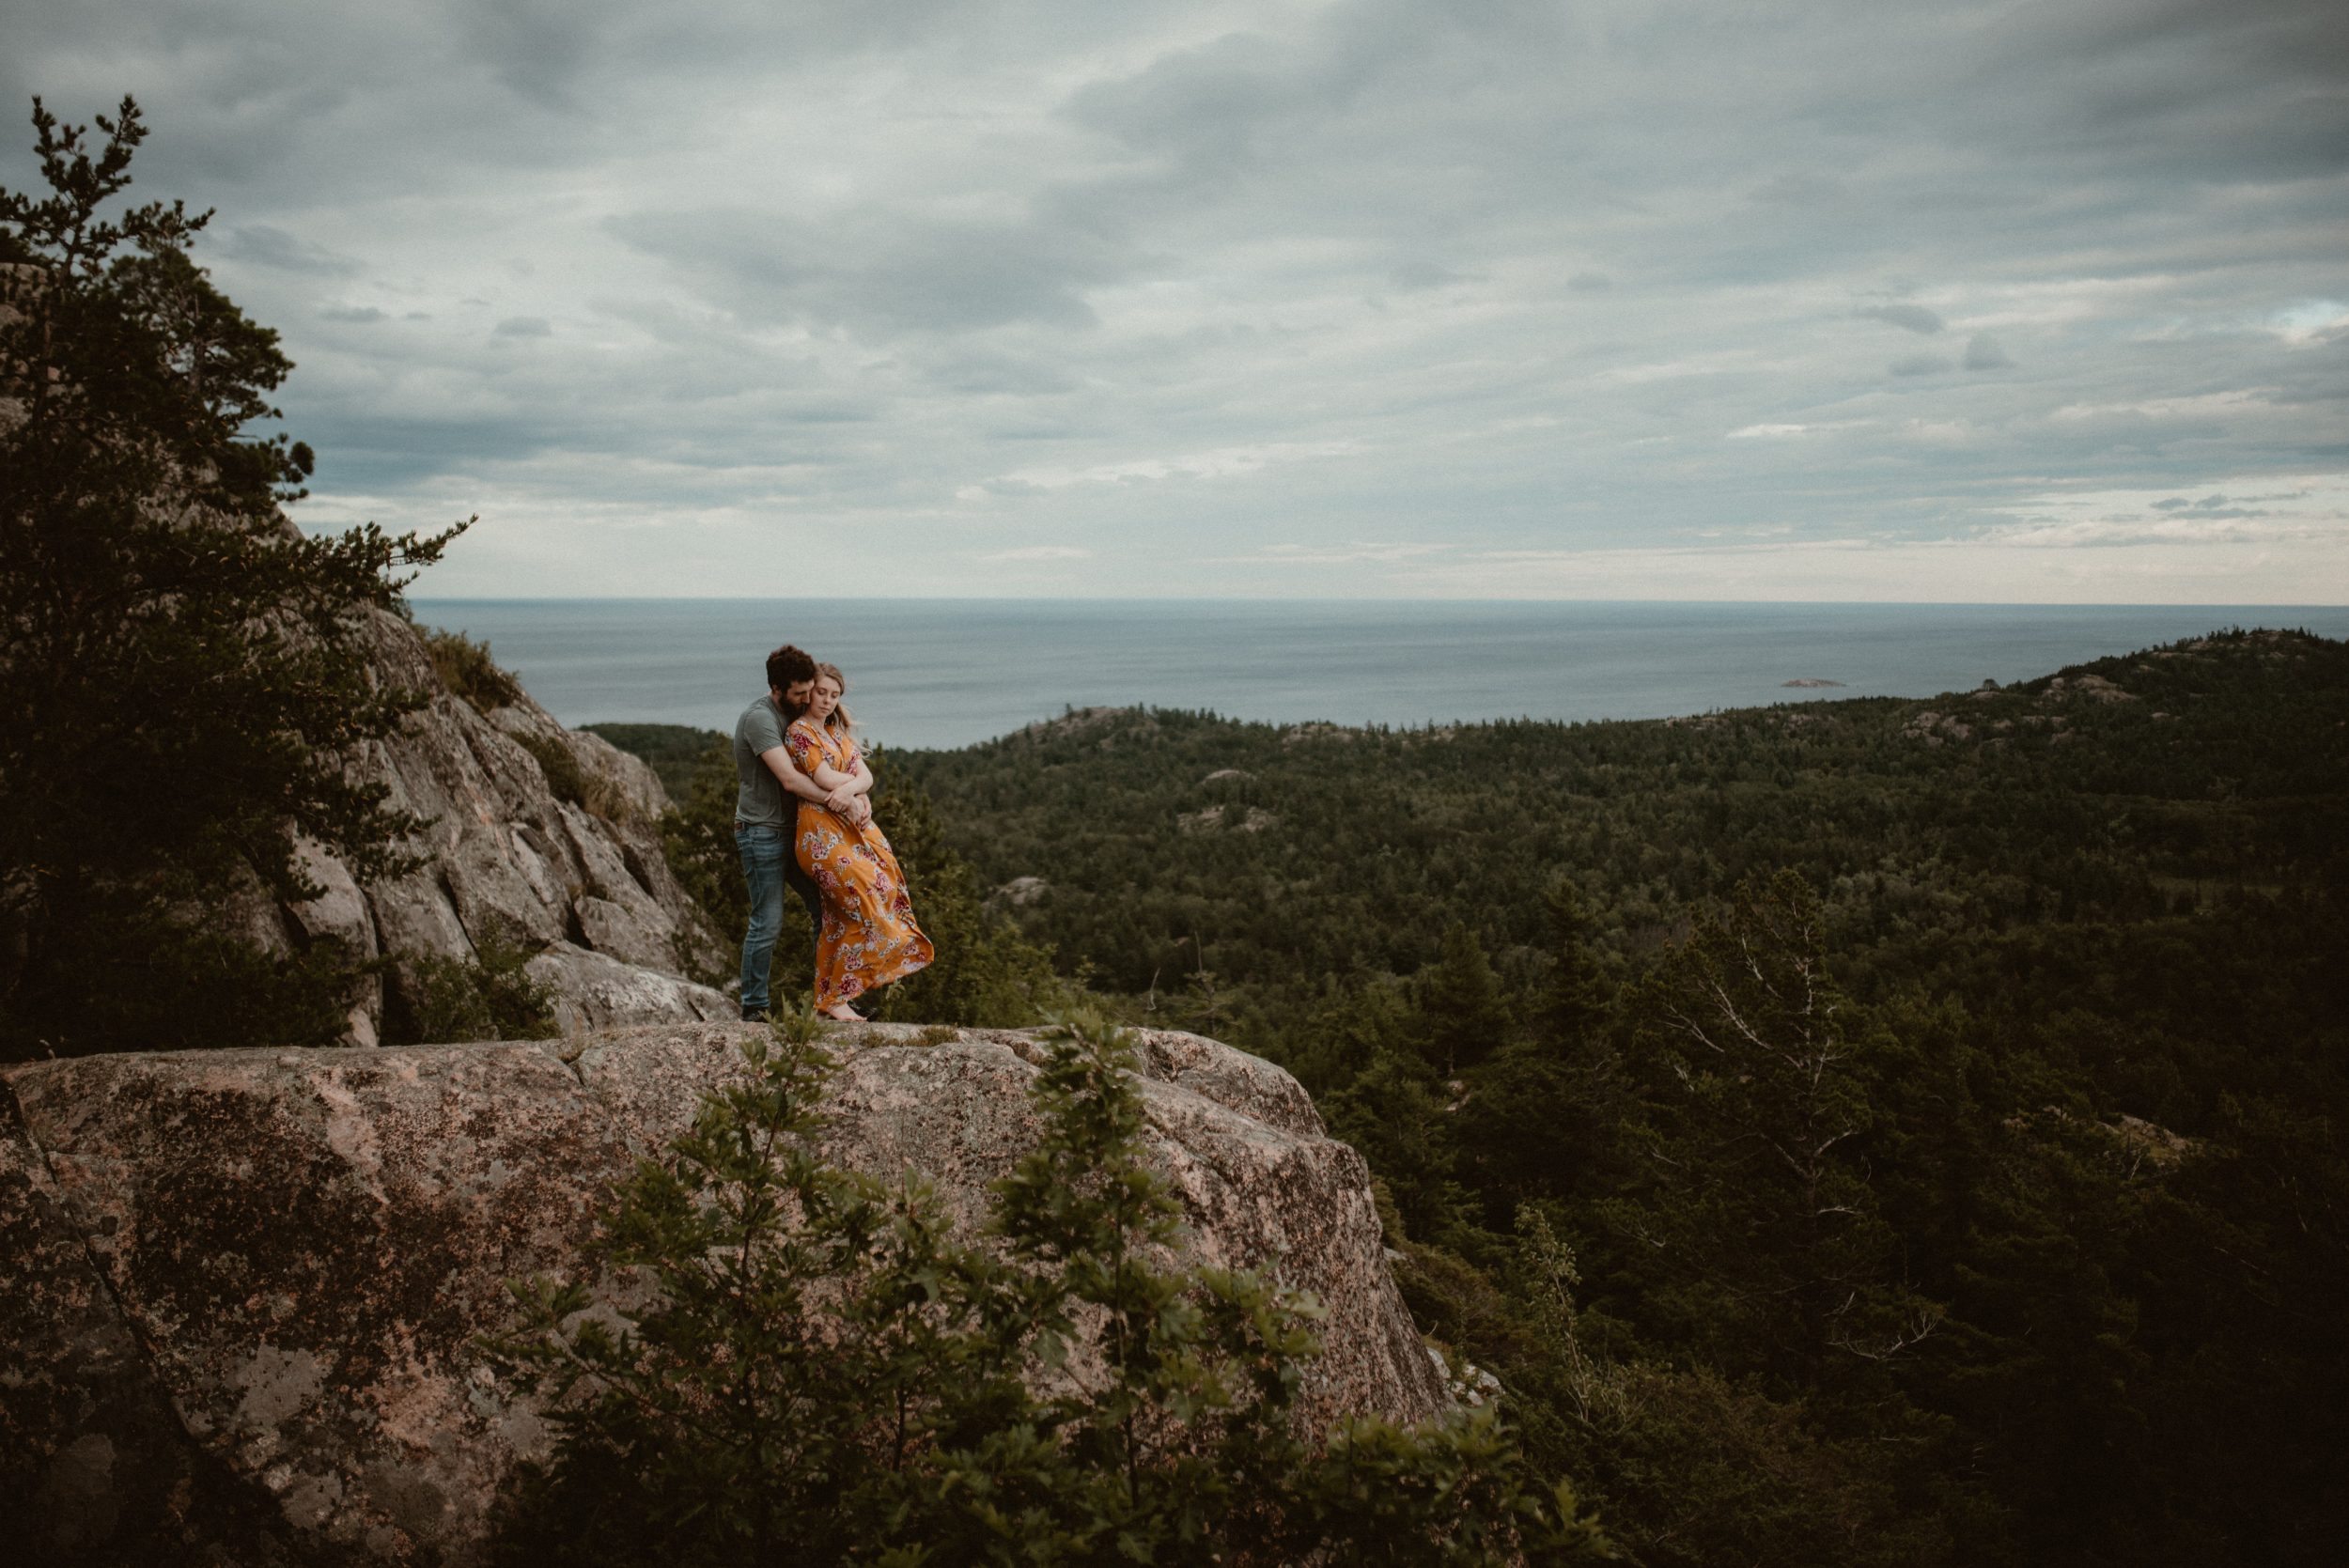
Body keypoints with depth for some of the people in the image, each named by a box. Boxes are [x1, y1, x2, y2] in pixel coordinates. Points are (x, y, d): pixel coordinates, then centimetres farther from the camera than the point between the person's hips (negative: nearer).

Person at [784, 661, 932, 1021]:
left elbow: (866, 776, 5)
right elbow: (825, 779, -14)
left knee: (841, 917, 5)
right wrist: (859, 784, 0)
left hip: (856, 827, 8)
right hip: (823, 832, -8)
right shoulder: (799, 731, -4)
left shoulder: (839, 733, 19)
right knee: (867, 905, -13)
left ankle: (829, 998, 10)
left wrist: (849, 789, -15)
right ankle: (836, 998, -6)